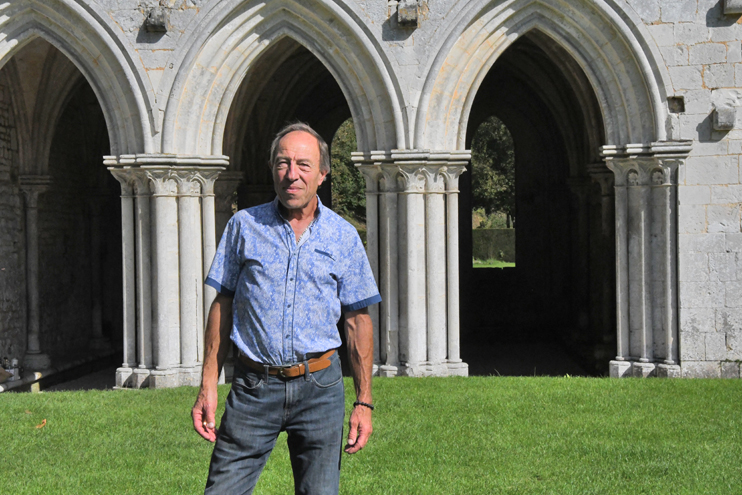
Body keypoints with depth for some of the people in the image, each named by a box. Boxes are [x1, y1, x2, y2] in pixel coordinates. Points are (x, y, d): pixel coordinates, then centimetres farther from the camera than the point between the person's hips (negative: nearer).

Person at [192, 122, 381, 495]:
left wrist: (363, 402, 2)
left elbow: (358, 320, 6)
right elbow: (222, 306, 7)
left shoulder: (343, 237, 4)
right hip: (253, 387, 0)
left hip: (319, 387, 1)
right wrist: (208, 386, 1)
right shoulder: (244, 226, 3)